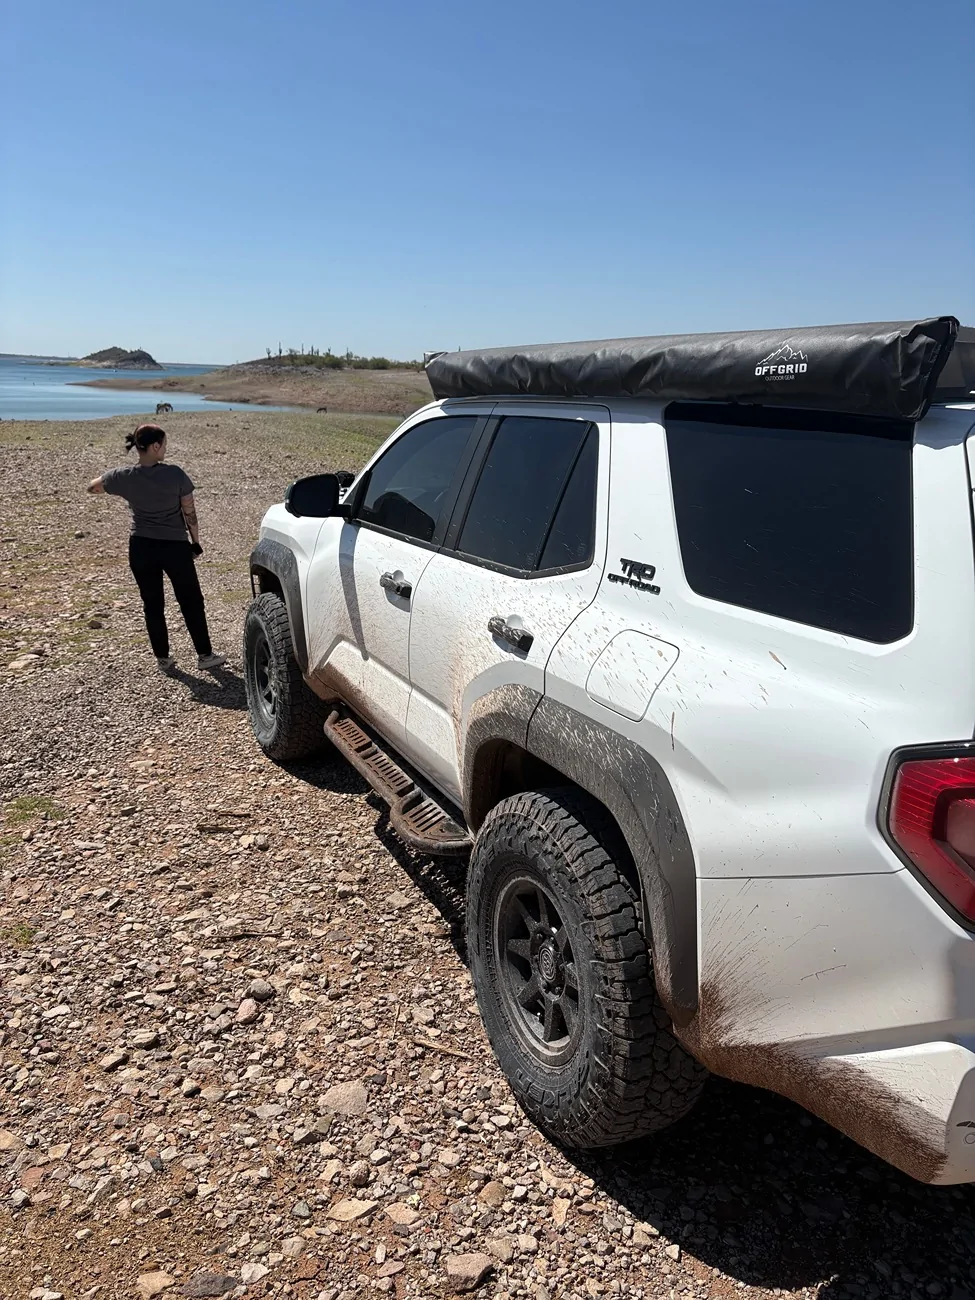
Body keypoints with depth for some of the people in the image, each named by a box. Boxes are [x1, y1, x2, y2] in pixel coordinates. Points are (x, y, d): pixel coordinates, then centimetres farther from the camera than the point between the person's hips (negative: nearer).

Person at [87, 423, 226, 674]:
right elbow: (189, 513, -8)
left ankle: (163, 659, 19)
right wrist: (195, 542, 5)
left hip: (141, 548, 3)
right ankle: (205, 655, 16)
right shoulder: (175, 474, -15)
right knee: (191, 602, 10)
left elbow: (91, 487, 12)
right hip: (175, 546, -3)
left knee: (153, 605, 12)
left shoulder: (124, 477, -6)